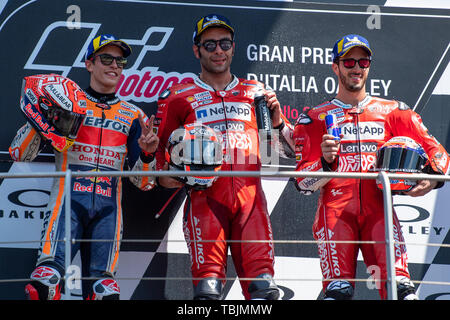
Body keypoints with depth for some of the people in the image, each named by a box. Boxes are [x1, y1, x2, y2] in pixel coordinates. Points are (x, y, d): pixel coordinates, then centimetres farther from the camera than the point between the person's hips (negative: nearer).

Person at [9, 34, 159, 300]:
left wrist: (147, 154, -7)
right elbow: (20, 154, 7)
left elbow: (143, 182, 14)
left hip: (108, 206, 2)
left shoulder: (133, 116, 18)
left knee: (104, 288, -11)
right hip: (68, 199, -2)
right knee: (46, 280, -23)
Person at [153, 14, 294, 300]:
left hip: (250, 197, 2)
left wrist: (276, 122, 1)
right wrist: (164, 176, -7)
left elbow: (288, 150, 20)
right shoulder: (178, 97, 13)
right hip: (205, 198, -2)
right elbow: (159, 148, 13)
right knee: (208, 287, -13)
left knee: (263, 286, -9)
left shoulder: (255, 92, 19)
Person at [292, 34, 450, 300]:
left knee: (399, 286, -19)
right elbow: (303, 182, 9)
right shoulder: (314, 118, 16)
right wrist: (325, 163, -13)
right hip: (335, 210, -1)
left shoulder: (392, 112, 19)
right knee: (338, 290, -20)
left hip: (378, 209, 1)